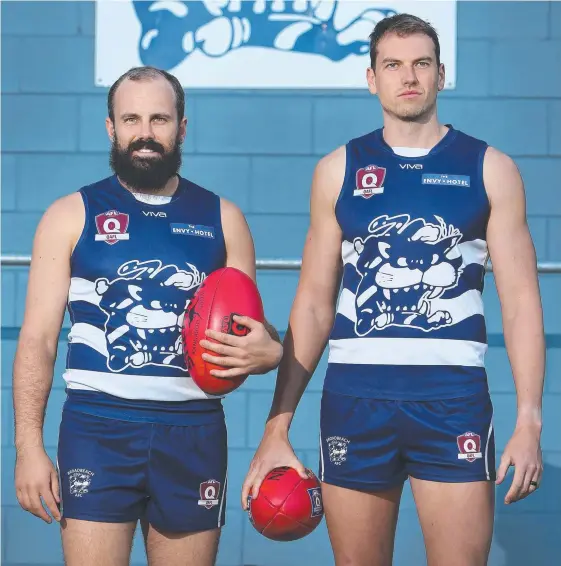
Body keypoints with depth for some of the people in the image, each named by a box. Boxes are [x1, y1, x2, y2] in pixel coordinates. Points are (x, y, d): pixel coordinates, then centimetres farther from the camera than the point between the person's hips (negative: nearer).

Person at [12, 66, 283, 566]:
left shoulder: (222, 219, 10)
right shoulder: (72, 216, 5)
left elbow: (251, 332, 14)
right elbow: (38, 339, 2)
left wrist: (267, 351, -11)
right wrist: (29, 446, -7)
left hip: (194, 432, 2)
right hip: (98, 429, -2)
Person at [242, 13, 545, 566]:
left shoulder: (489, 169, 5)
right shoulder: (339, 171, 8)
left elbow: (520, 300, 2)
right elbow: (313, 304, 9)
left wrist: (528, 421, -7)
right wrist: (277, 426, 4)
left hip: (453, 397, -1)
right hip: (355, 397, 1)